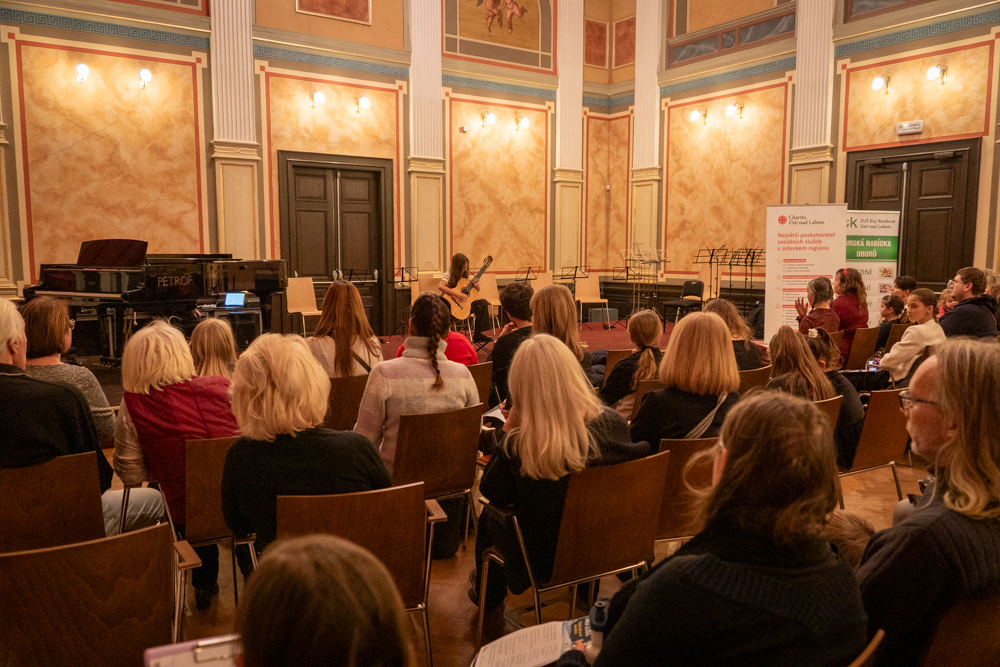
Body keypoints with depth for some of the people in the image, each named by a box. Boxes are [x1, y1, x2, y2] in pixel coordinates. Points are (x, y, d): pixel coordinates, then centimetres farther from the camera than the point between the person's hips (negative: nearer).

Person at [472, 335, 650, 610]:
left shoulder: (519, 446, -30)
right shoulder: (613, 423, -20)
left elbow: (491, 493, -9)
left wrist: (508, 432, -12)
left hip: (546, 564, -3)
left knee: (489, 516, 26)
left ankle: (489, 595, 52)